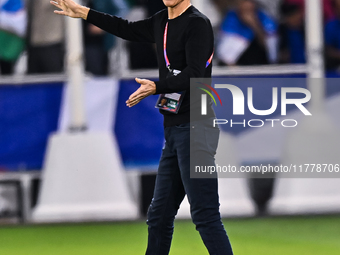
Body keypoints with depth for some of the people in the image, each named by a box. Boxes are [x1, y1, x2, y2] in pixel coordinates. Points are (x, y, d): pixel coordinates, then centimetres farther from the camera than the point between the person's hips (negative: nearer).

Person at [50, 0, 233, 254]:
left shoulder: (197, 24, -10)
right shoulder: (162, 22, 17)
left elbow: (195, 74, -20)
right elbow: (128, 29, 34)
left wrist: (156, 87, -31)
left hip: (195, 127, -9)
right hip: (174, 129, 9)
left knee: (206, 217, -15)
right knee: (159, 217, 12)